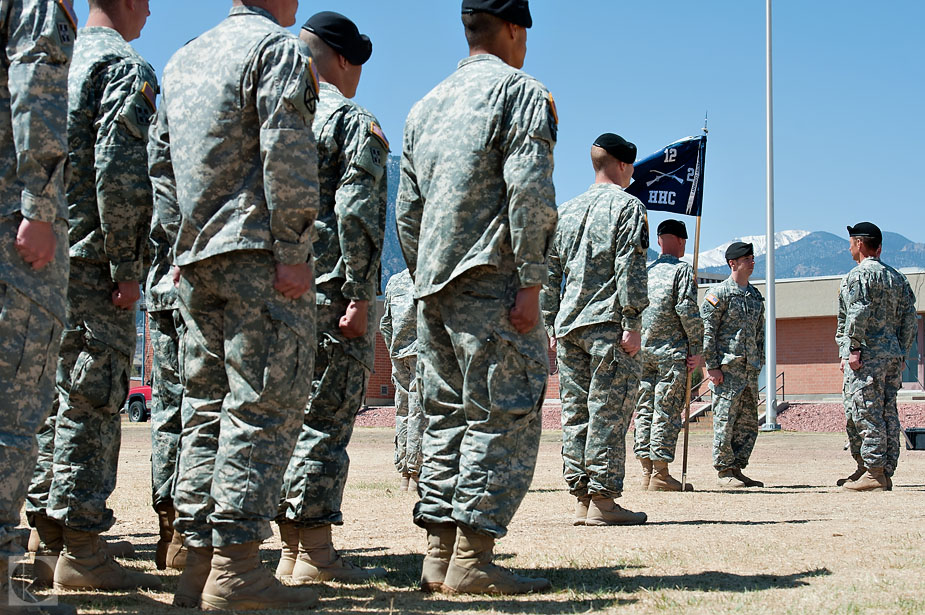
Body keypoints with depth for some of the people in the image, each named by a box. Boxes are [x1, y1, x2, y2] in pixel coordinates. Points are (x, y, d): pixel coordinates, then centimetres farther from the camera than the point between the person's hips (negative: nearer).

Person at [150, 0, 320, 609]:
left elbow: (160, 163, 19)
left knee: (206, 408, 9)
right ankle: (235, 565, -12)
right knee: (264, 405, -8)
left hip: (196, 261, 8)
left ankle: (199, 561, 9)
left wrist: (182, 245, 18)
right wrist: (292, 251, -16)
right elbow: (286, 154, -15)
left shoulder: (183, 59, 20)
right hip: (257, 250, -8)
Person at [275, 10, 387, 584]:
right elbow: (357, 215, -15)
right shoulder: (355, 123, -5)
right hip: (331, 289, -7)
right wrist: (359, 298, -15)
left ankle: (293, 549, 13)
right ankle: (313, 551, -5)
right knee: (327, 419, -5)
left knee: (290, 415, 11)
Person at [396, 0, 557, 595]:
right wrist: (531, 283, -15)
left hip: (434, 283, 7)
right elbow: (530, 192, -14)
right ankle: (472, 560, -10)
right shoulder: (520, 91, -1)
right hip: (491, 278, -7)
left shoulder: (426, 106, 20)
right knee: (504, 414, -5)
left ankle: (440, 556, 8)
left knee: (446, 415, 10)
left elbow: (407, 211, 19)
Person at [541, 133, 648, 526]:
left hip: (568, 324, 6)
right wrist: (632, 324, -13)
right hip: (608, 322, -6)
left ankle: (581, 499, 9)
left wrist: (552, 327, 19)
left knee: (575, 412, 7)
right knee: (609, 411, -6)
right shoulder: (627, 206, -2)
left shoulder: (566, 211, 17)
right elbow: (630, 269, -12)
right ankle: (602, 501, -7)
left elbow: (549, 273, 16)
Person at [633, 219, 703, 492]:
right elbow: (687, 309, -13)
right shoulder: (682, 270, -3)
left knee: (645, 408, 7)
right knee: (667, 410, -4)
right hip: (671, 351, -6)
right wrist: (696, 348, -7)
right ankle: (660, 475, -6)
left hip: (642, 349, 6)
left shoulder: (645, 271, 15)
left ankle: (647, 471, 8)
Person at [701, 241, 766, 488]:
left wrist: (759, 364, 15)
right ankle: (724, 471, 1)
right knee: (725, 419, -5)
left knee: (749, 424, 7)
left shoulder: (755, 296, 17)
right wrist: (712, 366, -14)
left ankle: (737, 469, 15)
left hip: (750, 369, 7)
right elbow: (706, 331, -8)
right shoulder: (718, 293, -5)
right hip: (727, 367, -7)